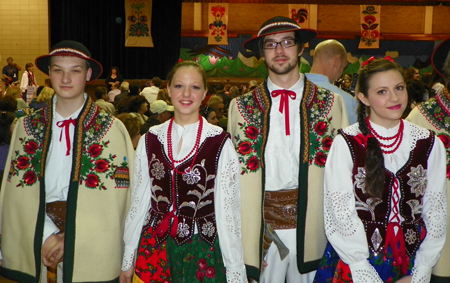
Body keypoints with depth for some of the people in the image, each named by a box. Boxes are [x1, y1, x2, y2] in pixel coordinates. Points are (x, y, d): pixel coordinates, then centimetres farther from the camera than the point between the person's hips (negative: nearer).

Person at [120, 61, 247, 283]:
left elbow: (228, 209, -7)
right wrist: (128, 260, 9)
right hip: (153, 248, 3)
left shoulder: (220, 143, -9)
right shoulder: (149, 140, 1)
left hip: (202, 250, -3)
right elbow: (139, 201, 6)